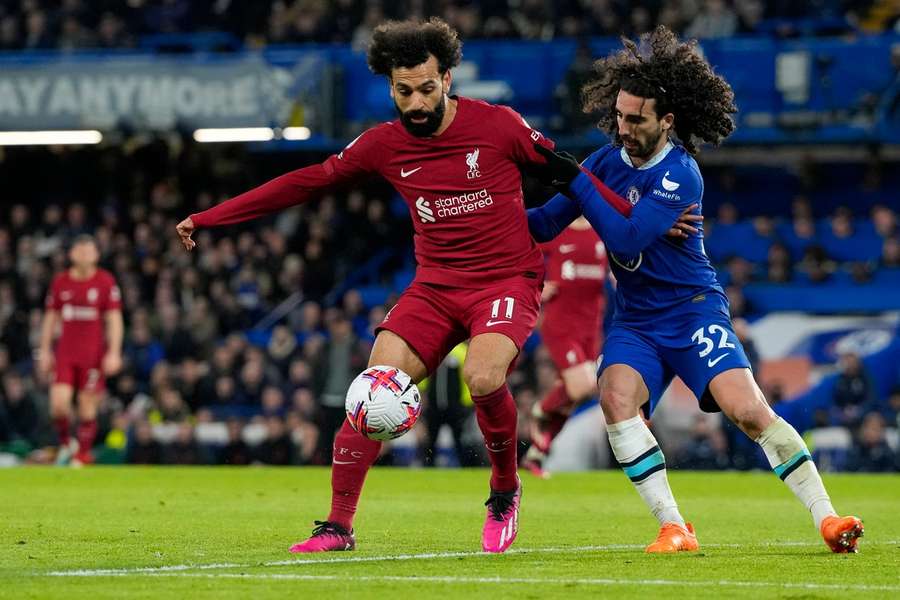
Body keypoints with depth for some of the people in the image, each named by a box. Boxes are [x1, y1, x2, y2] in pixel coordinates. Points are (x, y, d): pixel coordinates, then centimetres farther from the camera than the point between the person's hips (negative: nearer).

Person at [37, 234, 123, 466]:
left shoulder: (106, 281, -2)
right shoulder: (60, 281, 6)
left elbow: (114, 319, -3)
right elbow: (50, 318, 13)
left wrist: (114, 353, -10)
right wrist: (44, 351, 10)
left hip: (94, 354, -2)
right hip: (65, 353, 2)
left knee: (87, 406, -1)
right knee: (58, 402, -11)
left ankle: (83, 456, 10)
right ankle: (66, 443, 15)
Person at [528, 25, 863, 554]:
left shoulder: (679, 175, -15)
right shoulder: (608, 161, 4)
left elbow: (626, 239, -24)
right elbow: (545, 223, 7)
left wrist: (577, 180, -22)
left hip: (693, 310, -5)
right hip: (635, 321, 5)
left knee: (747, 410, -21)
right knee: (616, 396, -25)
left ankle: (827, 518, -8)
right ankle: (674, 529, -21)